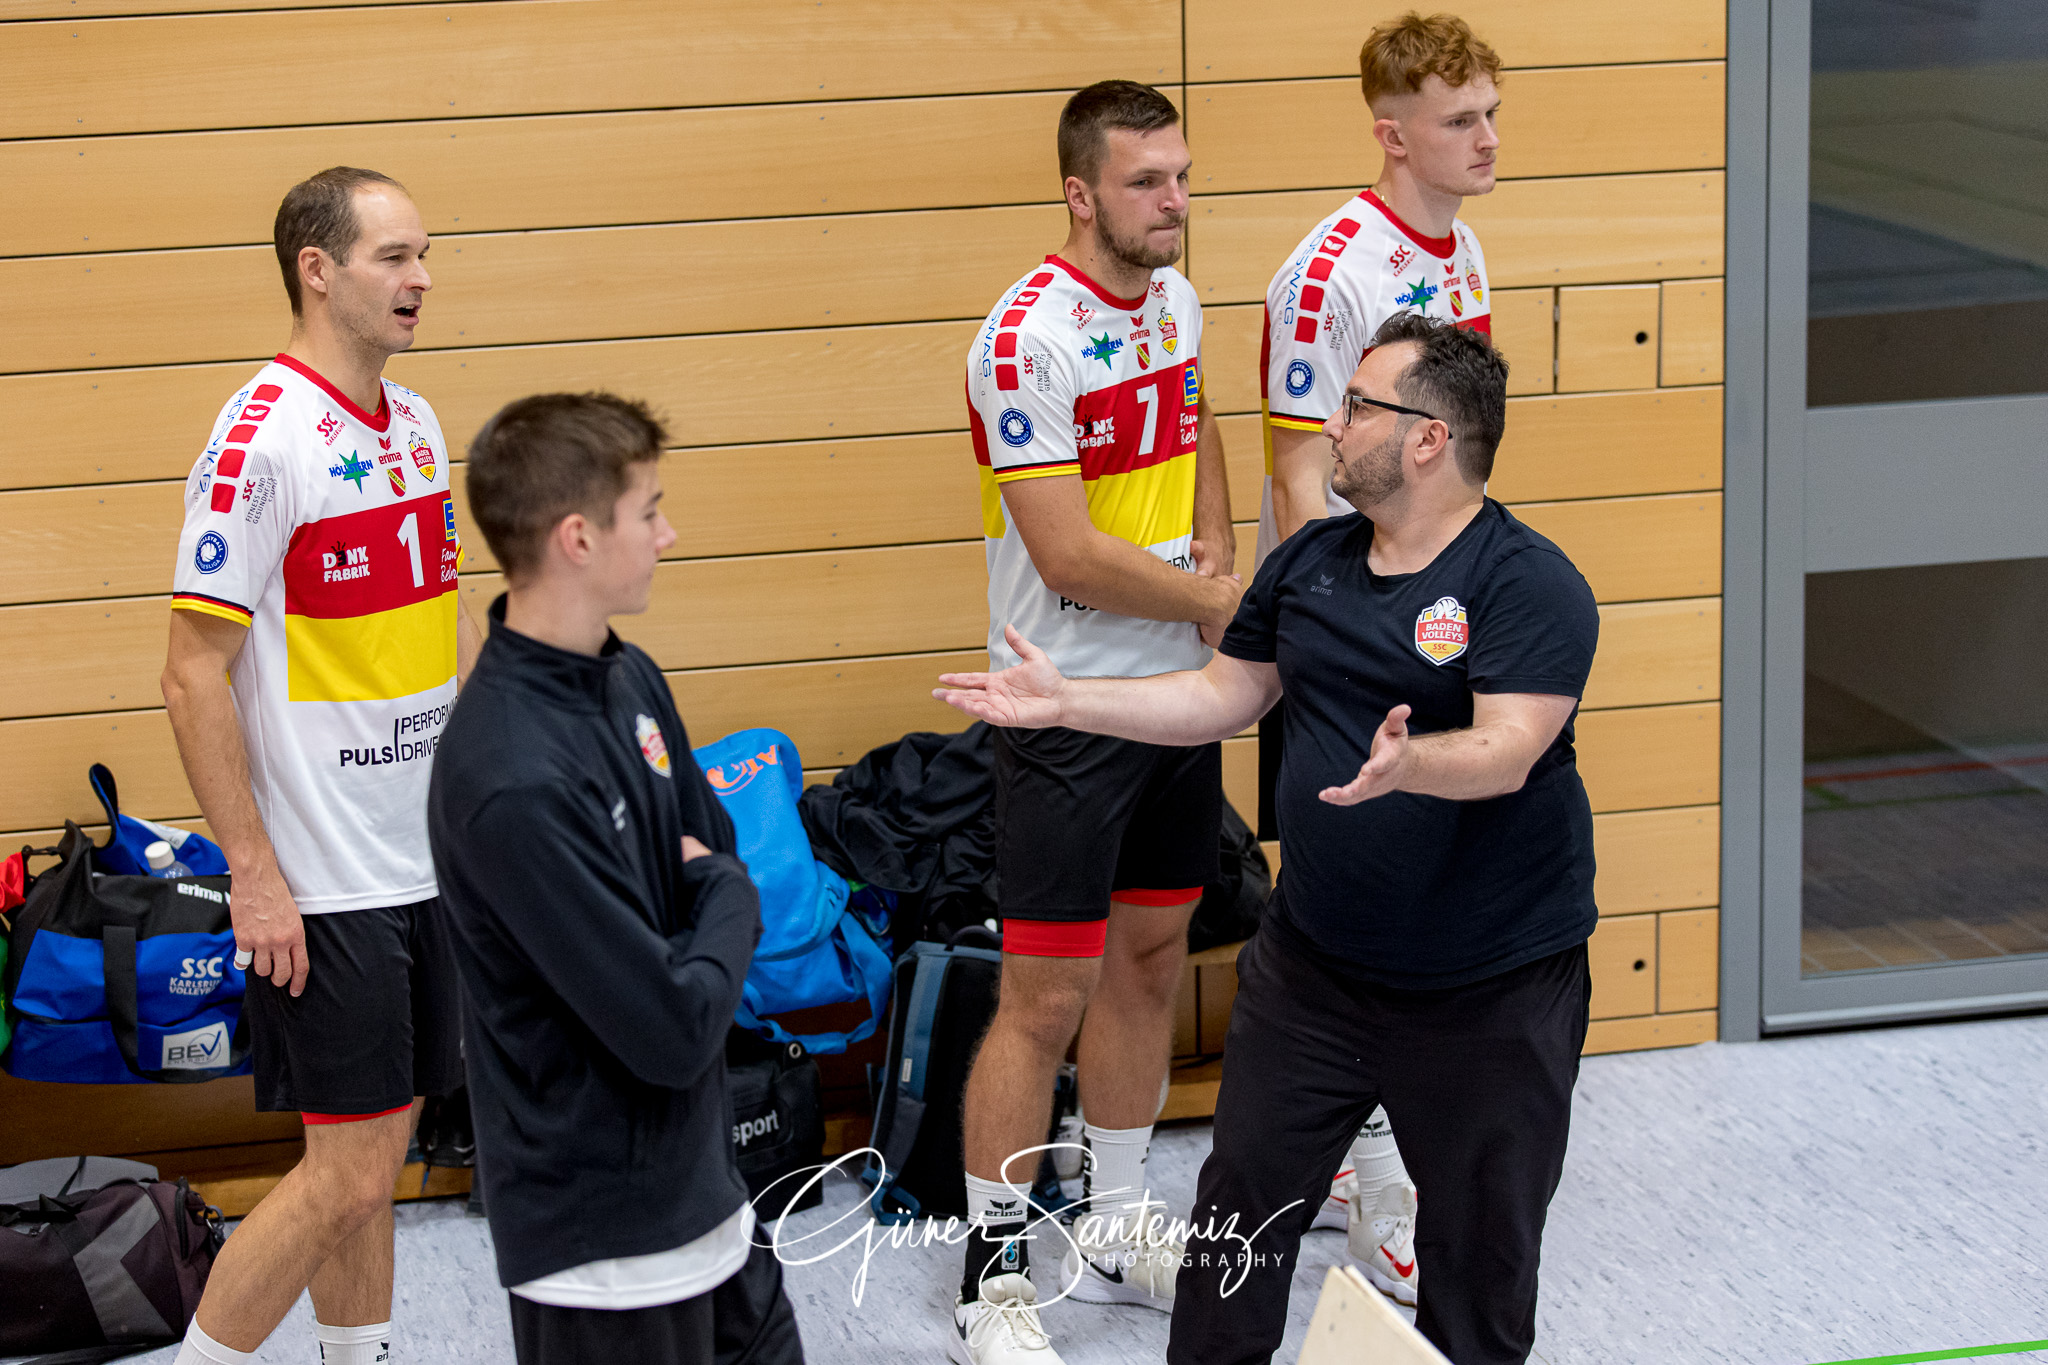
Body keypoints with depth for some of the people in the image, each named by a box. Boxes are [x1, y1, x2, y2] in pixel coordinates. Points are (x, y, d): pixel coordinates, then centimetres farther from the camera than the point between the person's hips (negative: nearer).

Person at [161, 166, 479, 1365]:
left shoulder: (416, 425, 9)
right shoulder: (262, 437, -16)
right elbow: (195, 677, -17)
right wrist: (254, 875, -18)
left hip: (429, 860, 8)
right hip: (322, 884, -7)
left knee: (377, 1155, 15)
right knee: (349, 1169, -4)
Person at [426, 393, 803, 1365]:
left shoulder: (632, 681, 2)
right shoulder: (514, 783, -27)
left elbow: (720, 856, 14)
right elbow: (673, 1032, -26)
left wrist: (715, 899, -9)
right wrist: (727, 906, -8)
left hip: (698, 1190, 9)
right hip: (608, 1244, -9)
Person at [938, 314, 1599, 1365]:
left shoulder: (1529, 585, -17)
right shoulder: (1308, 564, 6)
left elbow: (1505, 754, -28)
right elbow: (1223, 695, 14)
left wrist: (1406, 764, -48)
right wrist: (1064, 702, 8)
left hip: (1490, 989, -6)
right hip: (1313, 960, 6)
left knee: (1480, 1240, 9)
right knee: (1243, 1199, 12)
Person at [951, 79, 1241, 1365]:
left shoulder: (1173, 296, 6)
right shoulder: (1030, 337, -20)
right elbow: (1068, 555, -23)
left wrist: (1216, 546, 4)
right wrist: (1223, 602, -11)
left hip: (1177, 689, 8)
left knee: (1151, 959, 16)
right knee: (1048, 994, -4)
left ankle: (1115, 1231, 30)